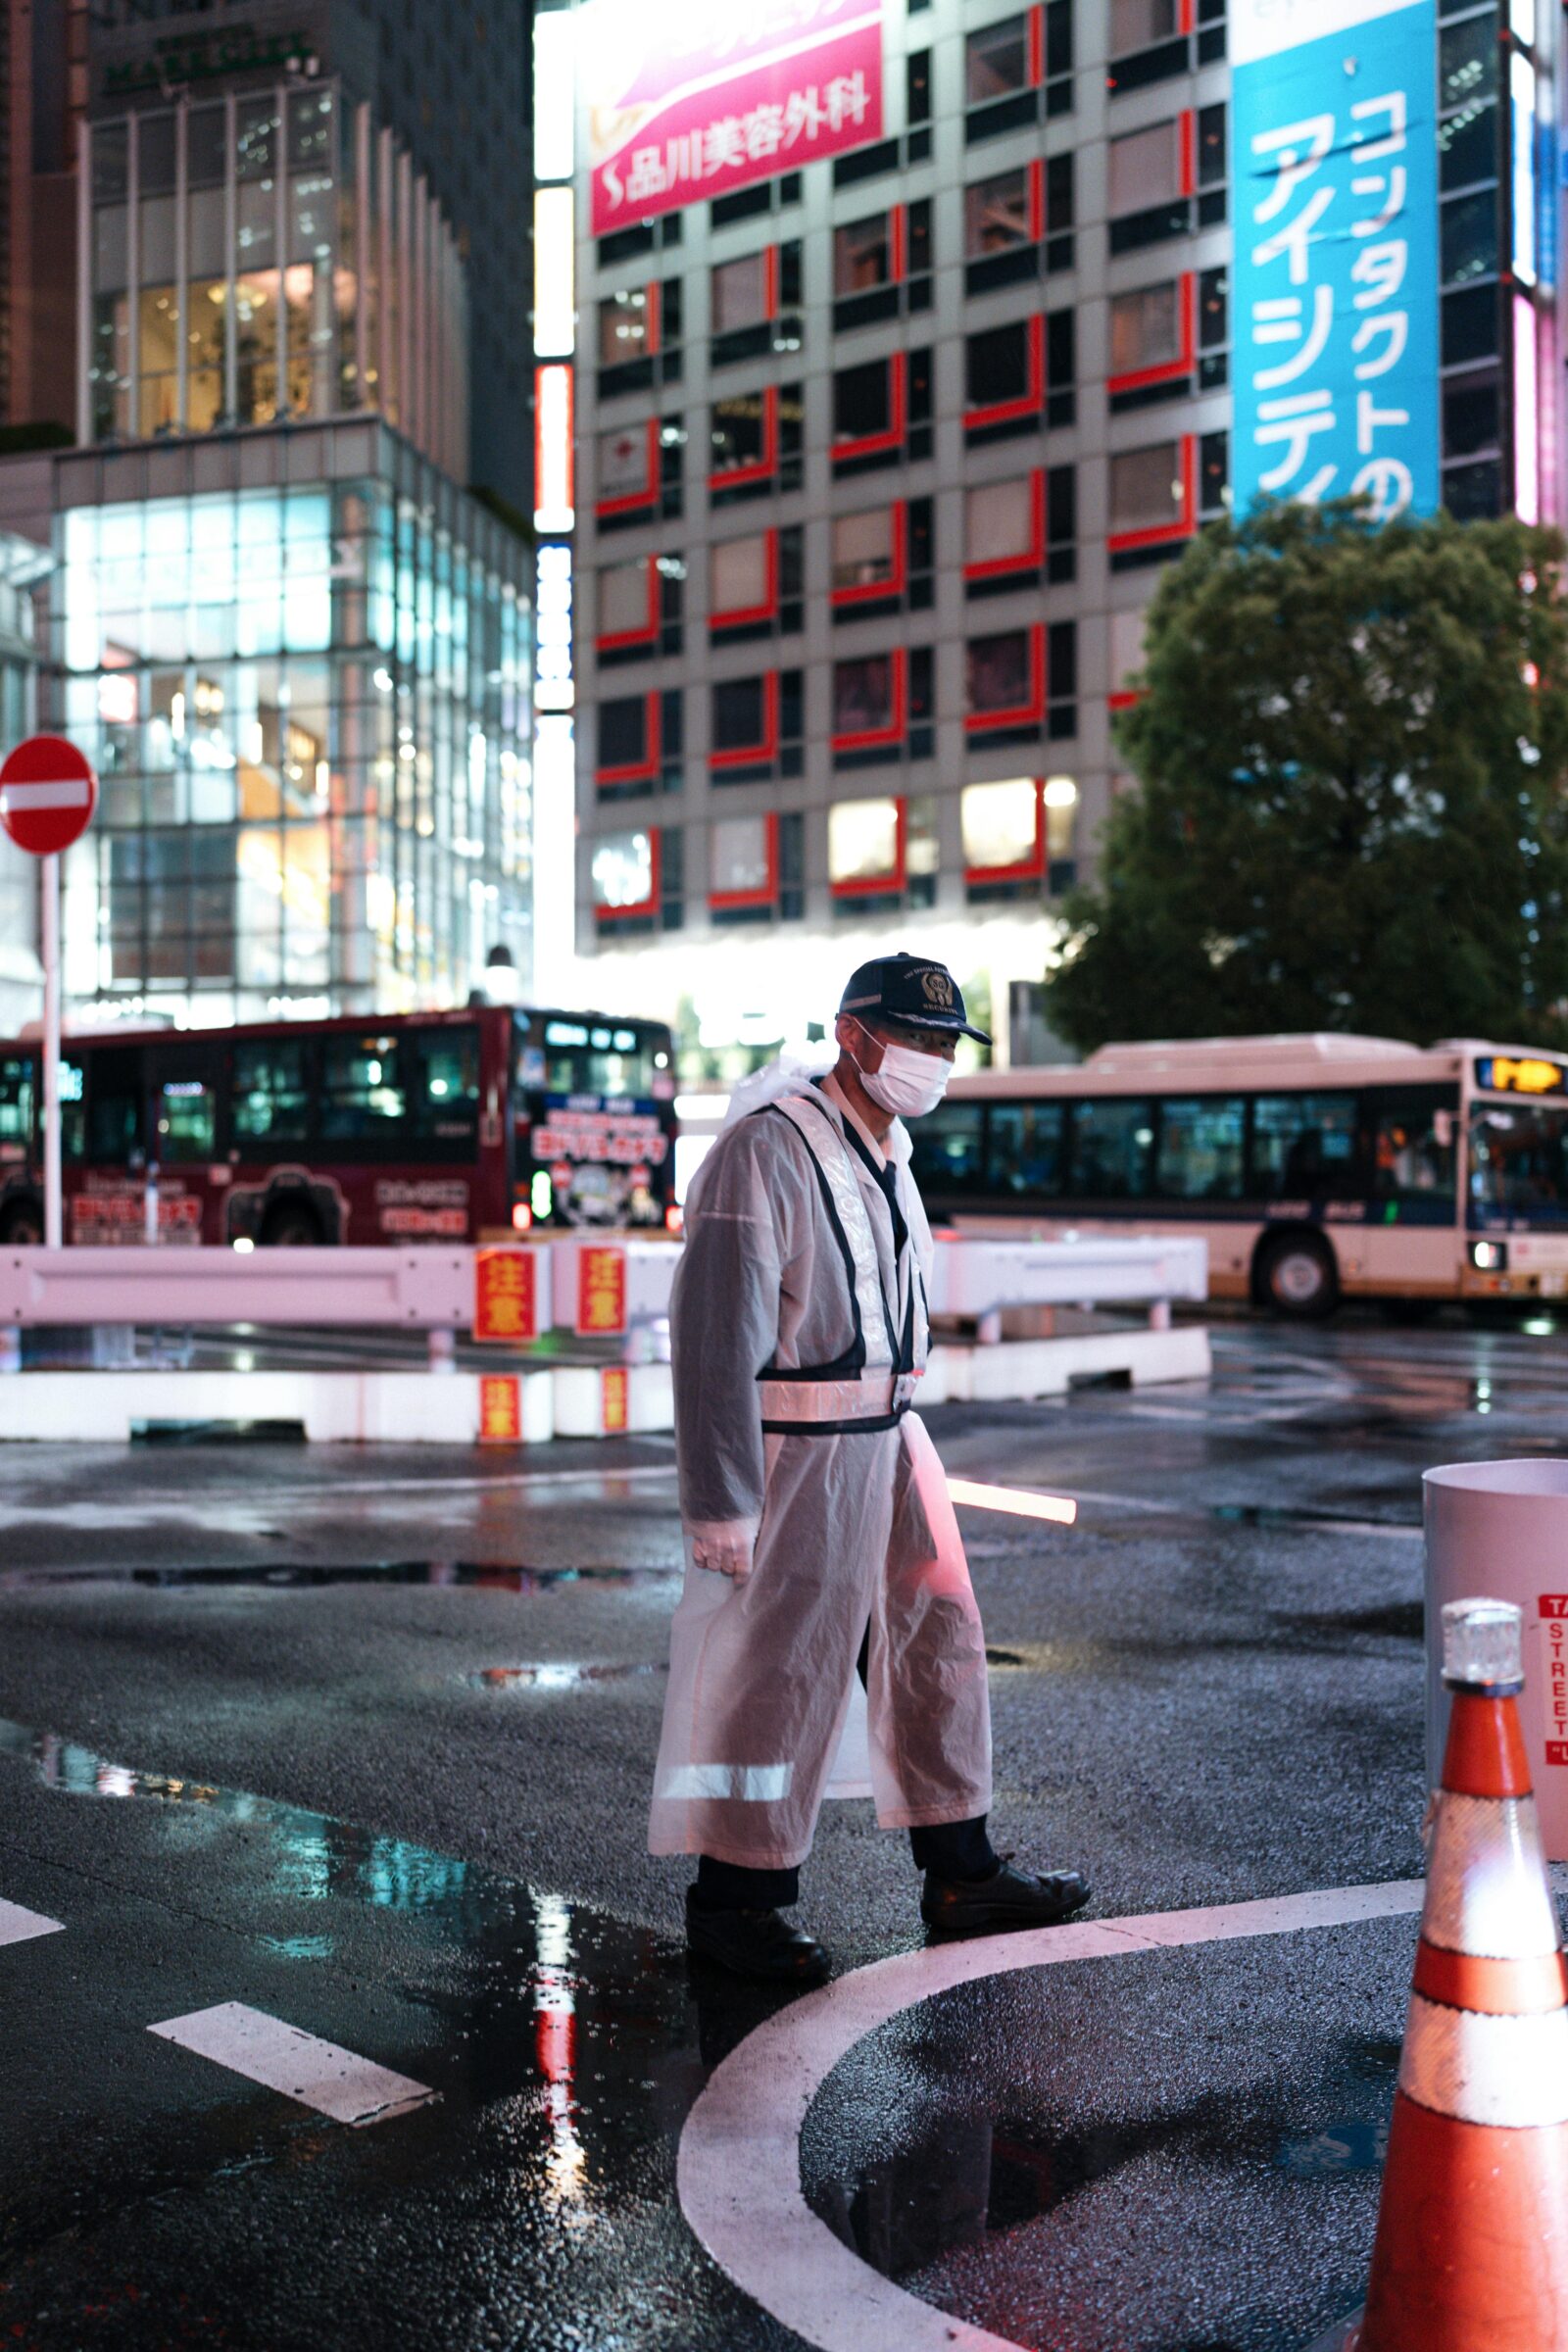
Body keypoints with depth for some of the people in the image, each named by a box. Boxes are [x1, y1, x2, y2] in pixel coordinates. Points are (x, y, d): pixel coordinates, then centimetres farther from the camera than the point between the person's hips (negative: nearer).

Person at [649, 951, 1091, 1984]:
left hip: (888, 1439, 9)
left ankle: (961, 1872, 29)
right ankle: (735, 1897, 16)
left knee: (936, 1641, 15)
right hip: (796, 1456, -9)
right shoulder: (768, 1151, -16)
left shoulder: (890, 1157, 13)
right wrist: (720, 1501, -22)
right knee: (779, 1670, -1)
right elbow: (715, 1337, -20)